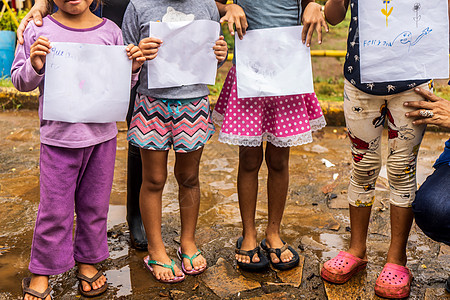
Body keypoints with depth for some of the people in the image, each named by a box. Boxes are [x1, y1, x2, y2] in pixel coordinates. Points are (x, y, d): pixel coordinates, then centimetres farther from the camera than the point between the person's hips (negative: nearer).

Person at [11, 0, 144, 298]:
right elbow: (20, 81, 2)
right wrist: (35, 67, -18)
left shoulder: (110, 31, 4)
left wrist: (132, 69, -8)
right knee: (54, 209, 5)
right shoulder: (38, 30, -2)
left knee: (95, 204, 14)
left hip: (102, 134, 3)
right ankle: (41, 274, 24)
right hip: (58, 136, -2)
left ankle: (87, 262, 34)